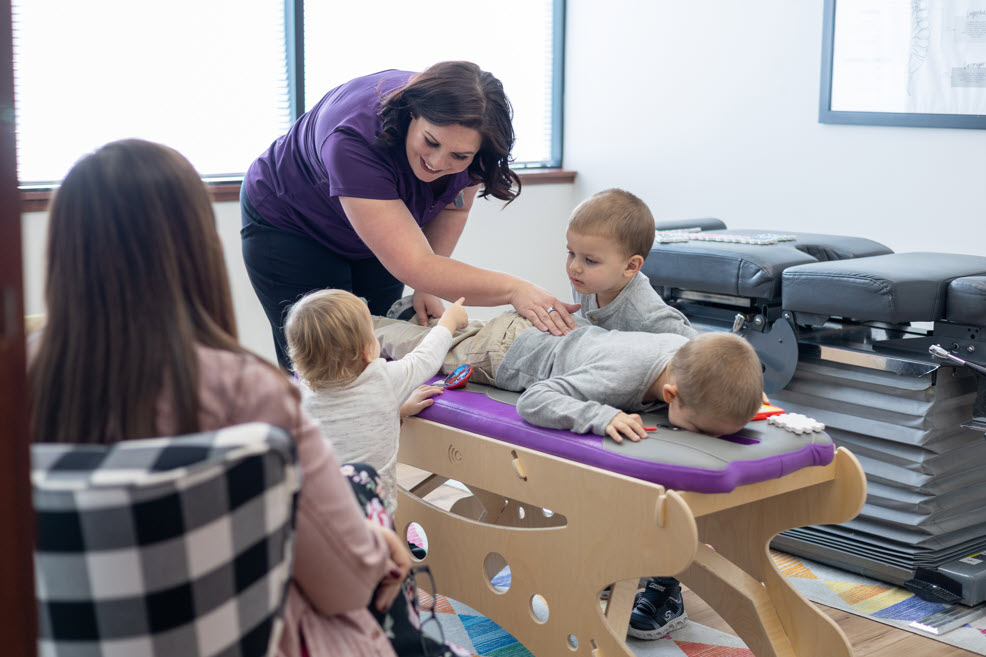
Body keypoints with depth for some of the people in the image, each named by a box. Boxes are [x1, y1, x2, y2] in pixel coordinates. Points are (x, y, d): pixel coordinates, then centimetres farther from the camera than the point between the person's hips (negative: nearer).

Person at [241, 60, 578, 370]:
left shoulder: (465, 138, -24)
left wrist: (427, 286, -15)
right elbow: (413, 266, -44)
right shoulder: (354, 138, -42)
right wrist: (513, 289, -50)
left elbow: (453, 206, -3)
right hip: (288, 226, -5)